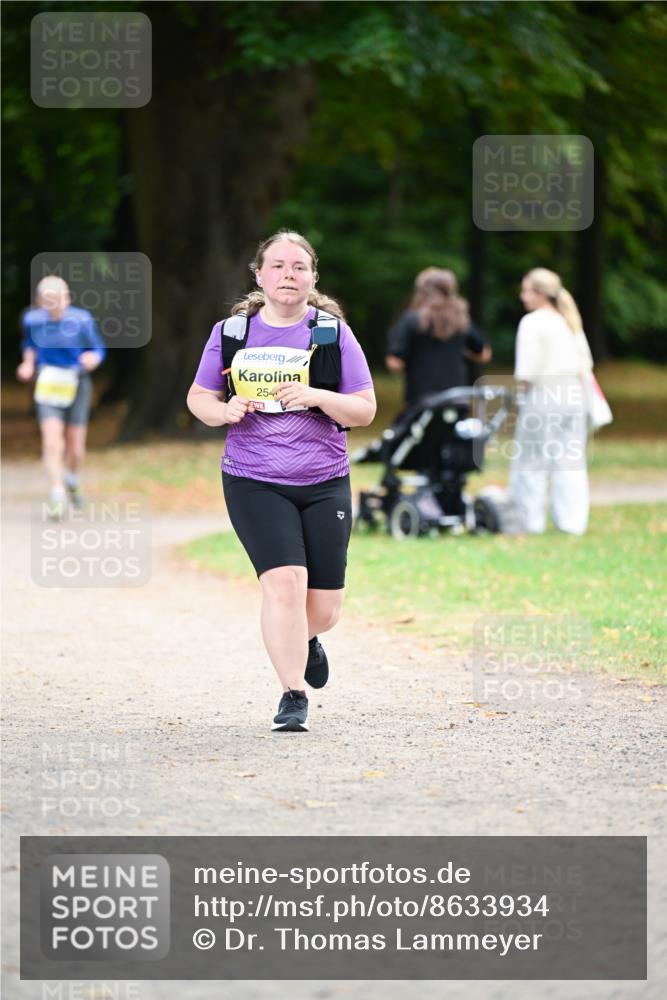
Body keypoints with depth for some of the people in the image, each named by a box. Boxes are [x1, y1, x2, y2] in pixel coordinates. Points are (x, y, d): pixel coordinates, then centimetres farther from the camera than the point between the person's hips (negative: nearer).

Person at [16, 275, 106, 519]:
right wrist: (28, 363, 0)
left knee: (76, 448, 9)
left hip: (76, 385, 0)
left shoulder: (82, 320, -14)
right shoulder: (32, 319, -7)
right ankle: (57, 496, -14)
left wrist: (93, 358, -24)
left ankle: (72, 481, 42)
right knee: (52, 442, -17)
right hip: (48, 386, 0)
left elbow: (99, 349, -2)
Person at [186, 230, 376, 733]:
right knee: (284, 582, -20)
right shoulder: (231, 333, 4)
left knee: (323, 607, 4)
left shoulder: (334, 333, 1)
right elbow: (198, 397, 12)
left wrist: (317, 396, -18)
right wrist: (223, 410, -11)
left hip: (324, 483, 1)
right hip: (254, 484, -1)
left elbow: (365, 410, 0)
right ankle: (293, 696, -9)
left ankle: (303, 640, 42)